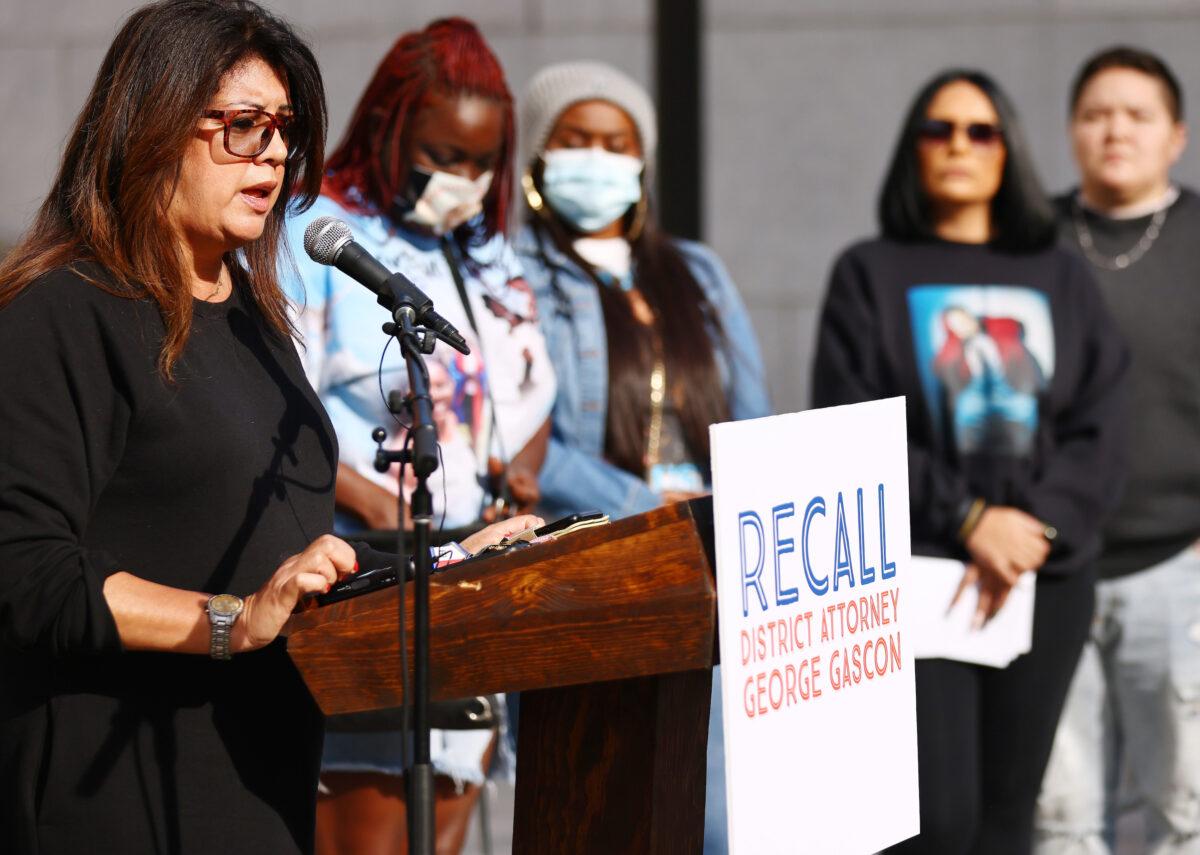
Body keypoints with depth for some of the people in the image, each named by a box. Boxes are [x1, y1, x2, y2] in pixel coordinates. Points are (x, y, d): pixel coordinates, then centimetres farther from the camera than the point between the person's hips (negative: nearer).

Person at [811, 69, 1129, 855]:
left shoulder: (1062, 281, 14)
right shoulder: (870, 275, 7)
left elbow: (1098, 429, 5)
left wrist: (1036, 530, -11)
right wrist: (969, 519, -12)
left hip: (1047, 576, 3)